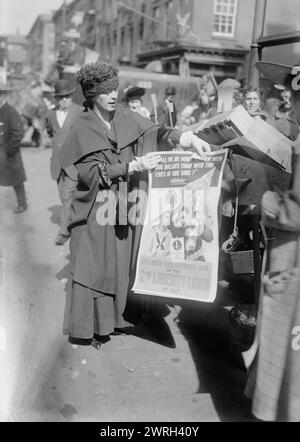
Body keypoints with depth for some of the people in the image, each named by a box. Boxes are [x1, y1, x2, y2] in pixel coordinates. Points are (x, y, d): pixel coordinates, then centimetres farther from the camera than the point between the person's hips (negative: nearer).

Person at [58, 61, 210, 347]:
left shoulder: (126, 117, 5)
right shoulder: (83, 128, -6)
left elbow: (155, 133, -3)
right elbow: (93, 173, -14)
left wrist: (188, 137, -20)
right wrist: (134, 166, -21)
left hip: (126, 210, 5)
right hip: (96, 211, -4)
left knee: (122, 264, 10)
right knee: (94, 267, -1)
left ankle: (115, 318, 23)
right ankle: (88, 327, 10)